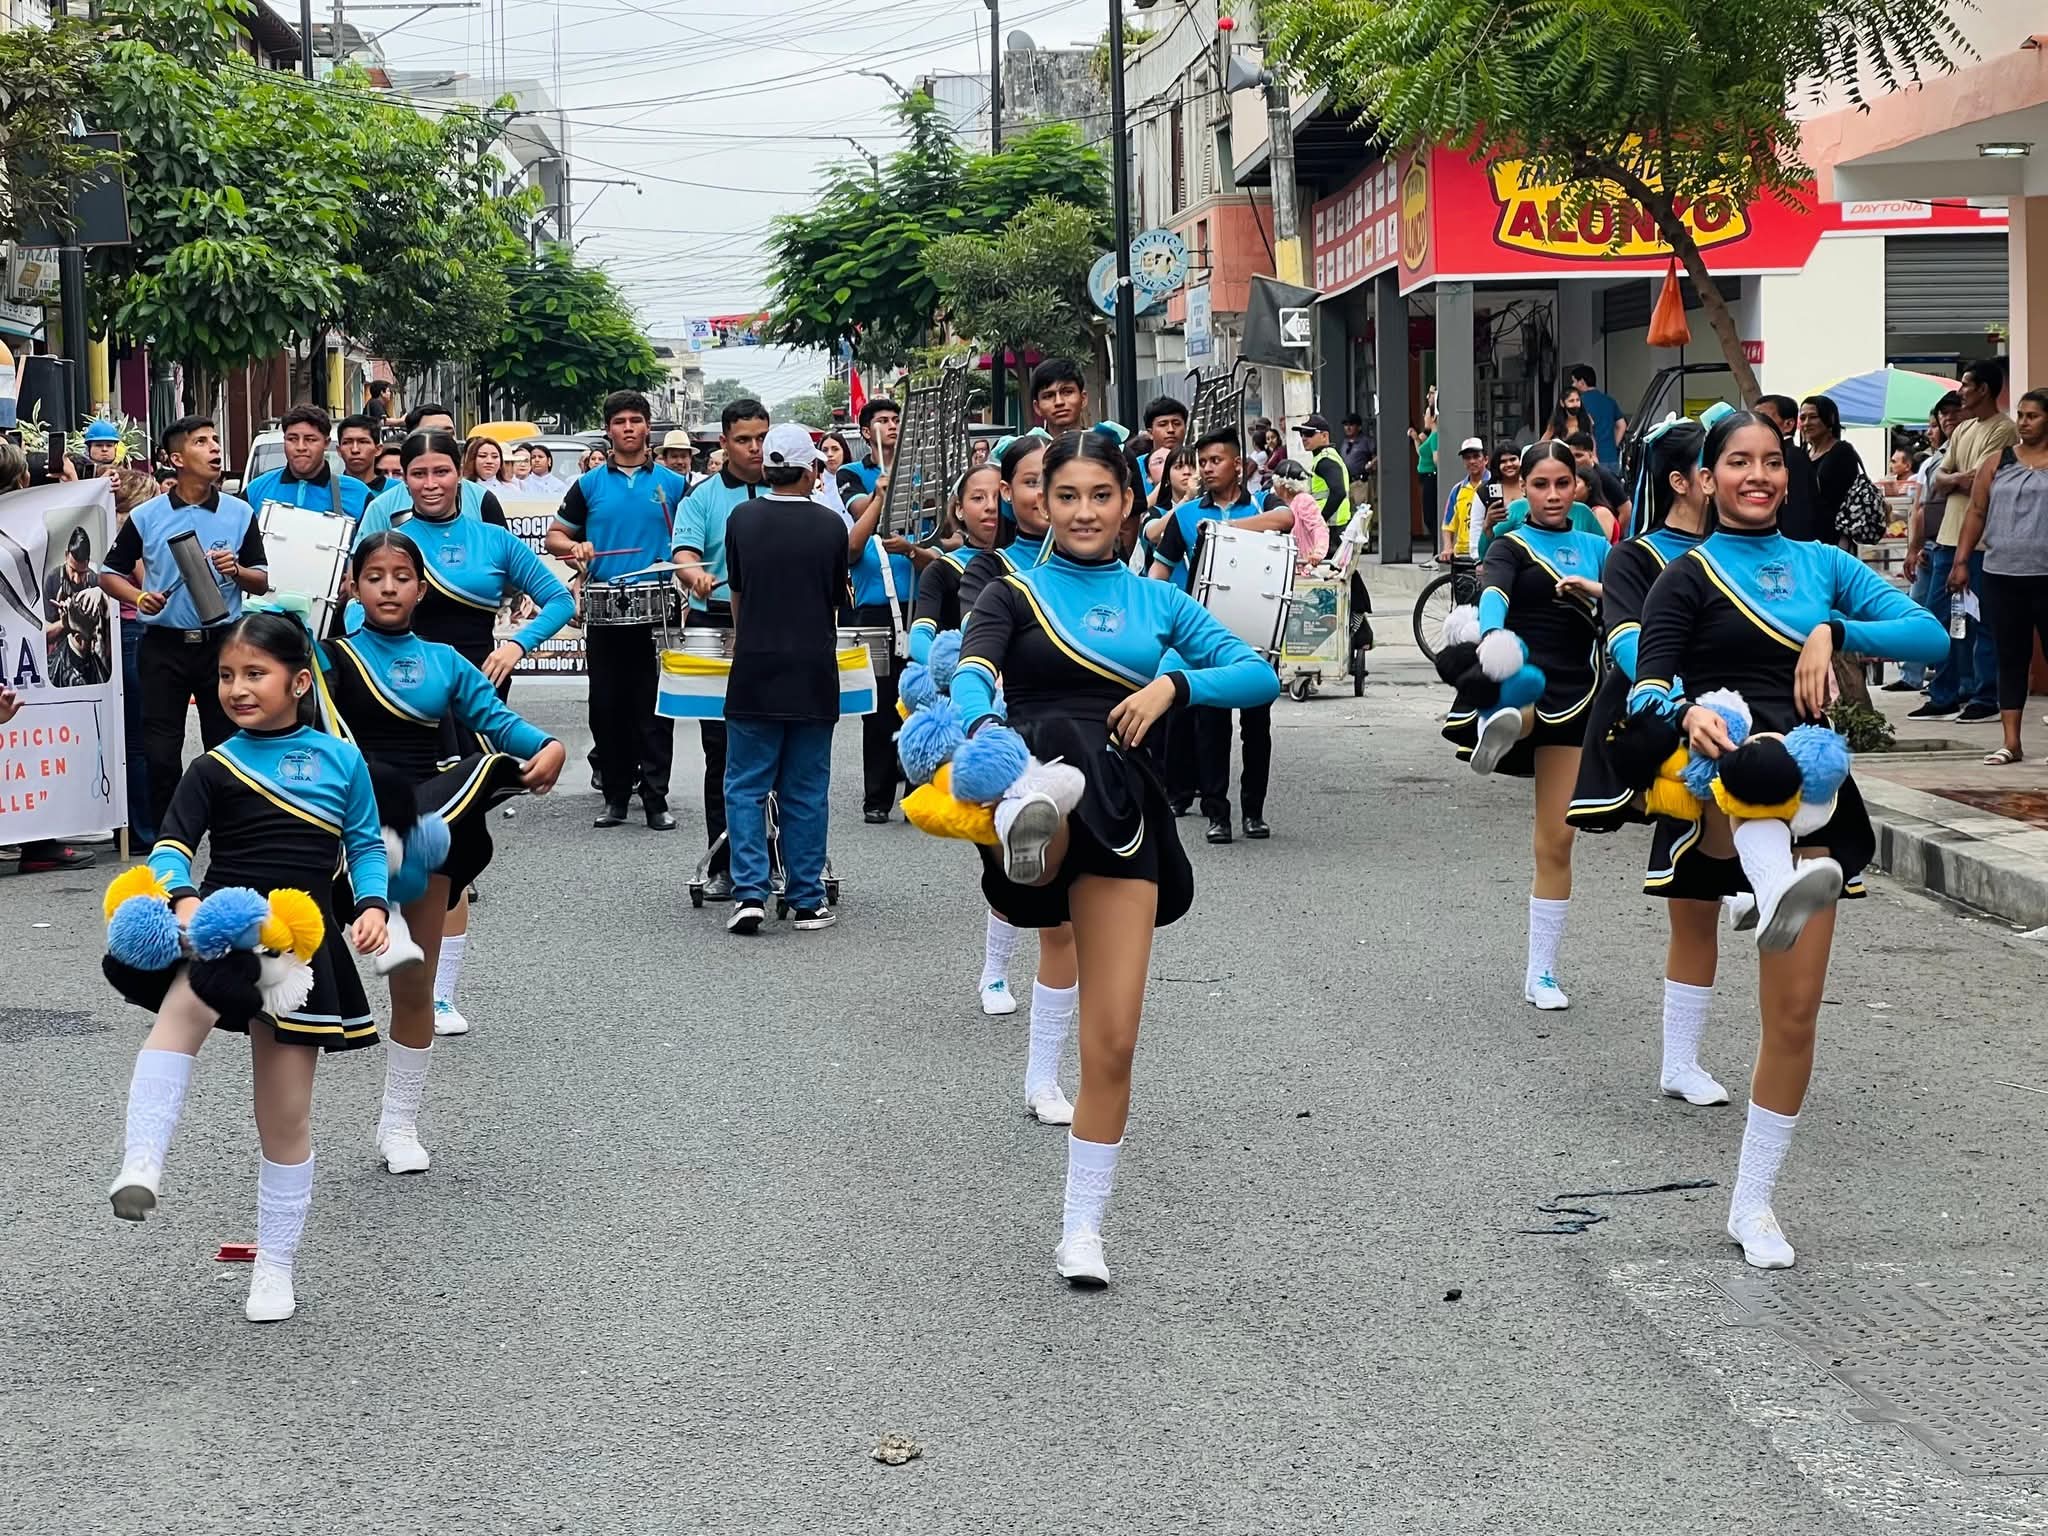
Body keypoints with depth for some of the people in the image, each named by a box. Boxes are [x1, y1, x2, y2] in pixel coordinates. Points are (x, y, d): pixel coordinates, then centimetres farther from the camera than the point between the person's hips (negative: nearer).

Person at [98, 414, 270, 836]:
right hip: (164, 645, -1)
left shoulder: (240, 514, 4)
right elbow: (110, 574, 8)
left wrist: (237, 571, -14)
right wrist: (139, 597, -11)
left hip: (222, 642, 1)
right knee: (161, 753, 0)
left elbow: (262, 582, 7)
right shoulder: (146, 516, 1)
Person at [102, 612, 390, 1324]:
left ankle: (276, 1267, 21)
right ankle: (140, 1167, -42)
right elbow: (172, 844, -5)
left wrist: (371, 905, -5)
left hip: (301, 944, 1)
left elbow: (366, 844, 12)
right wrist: (182, 896, -25)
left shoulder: (342, 760, 5)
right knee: (184, 1005, -38)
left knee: (285, 1116, 7)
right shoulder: (214, 768, 2)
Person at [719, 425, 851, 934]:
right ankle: (807, 901, 8)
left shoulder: (742, 519, -1)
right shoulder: (830, 525, -2)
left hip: (754, 671, 0)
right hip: (814, 675, 0)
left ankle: (750, 892, -7)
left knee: (746, 788, 5)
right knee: (806, 792, 6)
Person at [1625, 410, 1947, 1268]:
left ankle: (1753, 1206, 11)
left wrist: (1835, 633, -12)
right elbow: (1647, 687, -9)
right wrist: (1685, 713, -32)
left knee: (1796, 1010, -1)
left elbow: (1930, 635, 3)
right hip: (1715, 792, -3)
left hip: (1808, 797, 3)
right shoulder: (1689, 576, 5)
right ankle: (1778, 897, -72)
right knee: (1752, 762, -41)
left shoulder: (1822, 565, 15)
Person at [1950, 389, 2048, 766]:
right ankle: (2011, 742, 9)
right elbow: (1976, 513, 10)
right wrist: (1961, 562, 2)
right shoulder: (1997, 462, 10)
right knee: (2010, 658, 6)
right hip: (2001, 576, 3)